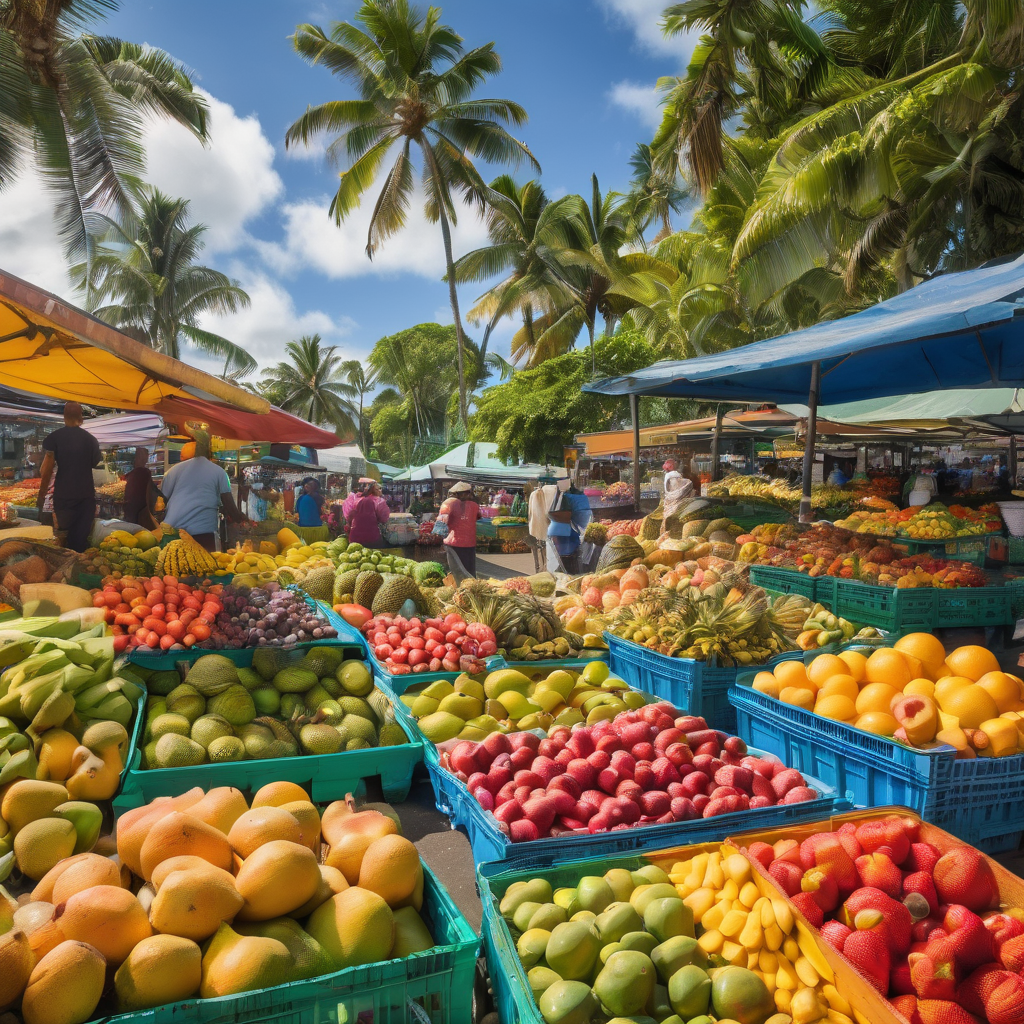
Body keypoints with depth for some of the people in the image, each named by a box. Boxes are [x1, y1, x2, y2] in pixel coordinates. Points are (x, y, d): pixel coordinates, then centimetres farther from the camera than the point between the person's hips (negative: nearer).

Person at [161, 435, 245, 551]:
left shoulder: (174, 470, 16)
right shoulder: (219, 472, 8)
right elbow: (229, 506, 6)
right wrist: (240, 519, 24)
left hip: (172, 531, 3)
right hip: (203, 531, -3)